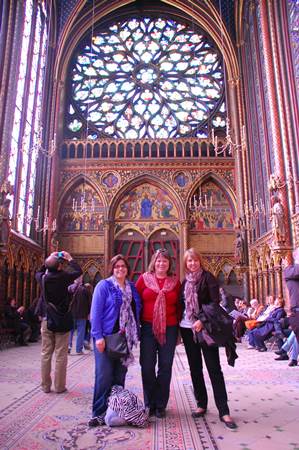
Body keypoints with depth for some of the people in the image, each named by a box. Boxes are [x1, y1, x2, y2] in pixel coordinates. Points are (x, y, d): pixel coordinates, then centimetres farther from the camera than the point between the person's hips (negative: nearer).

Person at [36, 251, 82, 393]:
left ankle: (45, 385, 17)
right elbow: (79, 271, 3)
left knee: (46, 354, 10)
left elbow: (38, 272, 22)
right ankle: (59, 386, 9)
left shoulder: (43, 278, -2)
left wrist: (49, 259, 19)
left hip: (46, 319, 4)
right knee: (60, 355, 3)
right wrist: (69, 259, 10)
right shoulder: (63, 277, -13)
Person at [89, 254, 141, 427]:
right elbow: (96, 312, -10)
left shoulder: (132, 287, 11)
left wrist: (136, 333, 7)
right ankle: (99, 413, 10)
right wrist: (98, 336, -16)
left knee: (120, 376, 12)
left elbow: (136, 310, 15)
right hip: (106, 337, -5)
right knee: (104, 376, -4)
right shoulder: (104, 285, -5)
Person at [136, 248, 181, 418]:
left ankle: (161, 405, 25)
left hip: (169, 329, 1)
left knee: (165, 367, 9)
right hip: (148, 328, -1)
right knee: (147, 366, 5)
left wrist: (178, 329, 4)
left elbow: (179, 307, 7)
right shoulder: (144, 278, 2)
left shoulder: (175, 282, 5)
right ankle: (149, 403, 24)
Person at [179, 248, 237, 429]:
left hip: (205, 327, -5)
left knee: (214, 368, -4)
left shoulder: (208, 277, -4)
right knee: (195, 368, 10)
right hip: (187, 328, 5)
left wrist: (202, 320, -20)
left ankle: (224, 410, 2)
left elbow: (215, 301, -12)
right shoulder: (185, 282, 12)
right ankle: (201, 404, 23)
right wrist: (179, 324, 8)